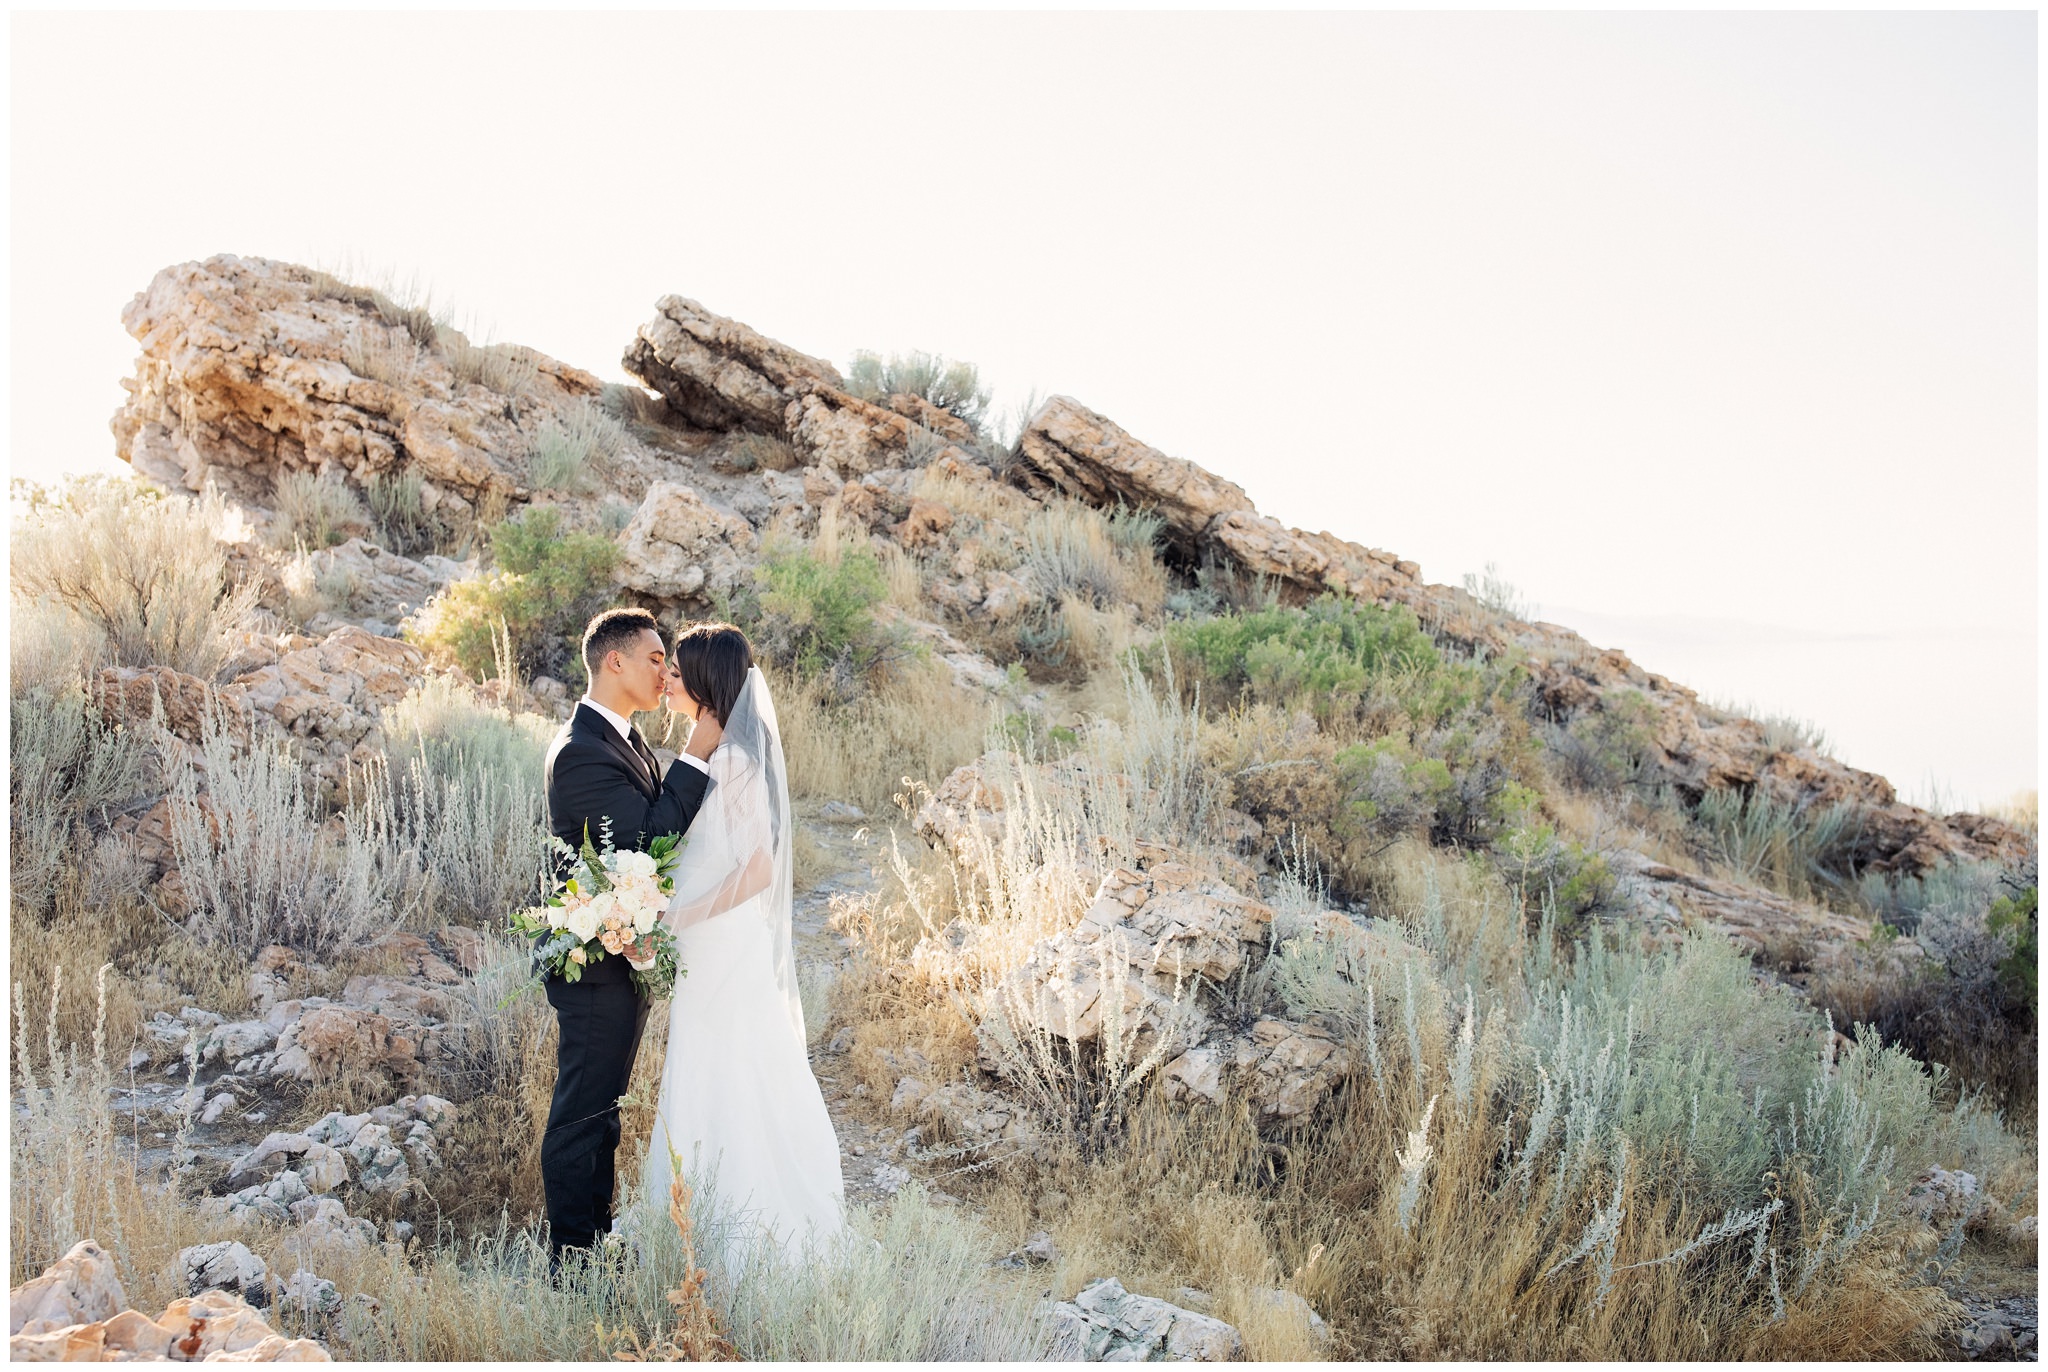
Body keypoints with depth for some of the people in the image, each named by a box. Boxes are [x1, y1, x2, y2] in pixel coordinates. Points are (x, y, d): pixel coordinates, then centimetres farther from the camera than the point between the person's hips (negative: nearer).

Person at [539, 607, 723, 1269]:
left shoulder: (623, 738, 10)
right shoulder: (582, 751, -22)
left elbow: (653, 826, 13)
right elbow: (649, 834, -27)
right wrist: (696, 755, -22)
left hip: (623, 959, 10)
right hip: (597, 964, -10)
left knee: (601, 1105, 20)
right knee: (582, 1109, 2)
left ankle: (597, 1234, 34)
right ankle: (570, 1256, 13)